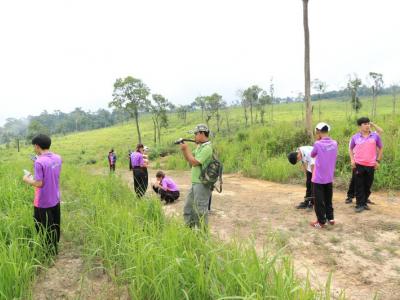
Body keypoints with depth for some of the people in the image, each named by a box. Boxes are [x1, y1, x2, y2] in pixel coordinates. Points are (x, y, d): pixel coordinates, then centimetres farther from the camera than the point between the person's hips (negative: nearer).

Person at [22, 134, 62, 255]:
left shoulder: (39, 162, -23)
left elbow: (39, 184, -21)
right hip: (55, 199, 7)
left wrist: (27, 179, -4)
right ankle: (54, 248, 35)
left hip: (43, 202, -7)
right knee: (55, 227, 20)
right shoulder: (58, 158, -1)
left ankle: (50, 252, 23)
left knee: (45, 229, 11)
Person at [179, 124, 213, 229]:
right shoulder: (199, 146, 14)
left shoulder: (207, 148, -17)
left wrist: (186, 148, -13)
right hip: (195, 183, 10)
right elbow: (188, 159, 18)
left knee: (200, 211, -1)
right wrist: (183, 149, 3)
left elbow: (194, 162, -22)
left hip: (202, 184, -10)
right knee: (188, 208, 18)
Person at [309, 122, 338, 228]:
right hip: (329, 177, 6)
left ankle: (321, 221, 12)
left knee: (319, 201, 6)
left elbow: (312, 155, 0)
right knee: (328, 199, 21)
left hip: (318, 178, -6)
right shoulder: (334, 143, -1)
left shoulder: (318, 144, -17)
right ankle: (330, 218, 30)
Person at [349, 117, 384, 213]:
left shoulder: (375, 136, 1)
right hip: (358, 165, -1)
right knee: (359, 185, 0)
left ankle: (364, 202, 26)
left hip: (371, 165, 1)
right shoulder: (355, 137, 0)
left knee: (368, 185, 10)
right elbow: (350, 149, 13)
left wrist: (378, 161, 4)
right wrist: (352, 160, 0)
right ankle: (359, 204, 5)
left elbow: (381, 148, 11)